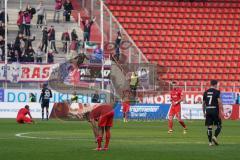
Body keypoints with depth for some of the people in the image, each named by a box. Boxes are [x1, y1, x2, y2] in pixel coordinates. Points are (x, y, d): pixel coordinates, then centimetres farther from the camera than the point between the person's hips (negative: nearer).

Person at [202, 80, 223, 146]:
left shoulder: (206, 92, 10)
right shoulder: (217, 92, -5)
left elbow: (203, 103, 15)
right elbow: (219, 102, -13)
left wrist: (204, 112, 23)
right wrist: (221, 111, -11)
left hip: (208, 111, 4)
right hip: (215, 110, -4)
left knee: (209, 127, 6)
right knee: (218, 126, 6)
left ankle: (210, 142, 4)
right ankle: (215, 136, -15)